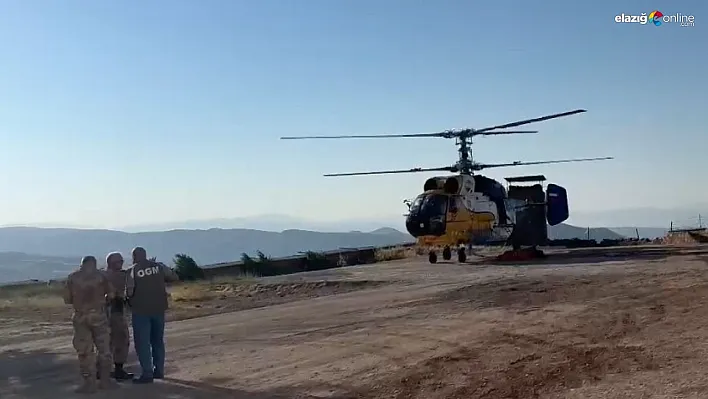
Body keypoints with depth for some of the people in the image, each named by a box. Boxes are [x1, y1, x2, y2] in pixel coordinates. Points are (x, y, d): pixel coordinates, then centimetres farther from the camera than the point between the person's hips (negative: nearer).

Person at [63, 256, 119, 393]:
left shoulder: (72, 277, 5)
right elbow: (111, 294, 3)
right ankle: (105, 380, 14)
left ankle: (89, 383, 5)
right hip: (98, 315, 0)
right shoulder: (100, 275, 3)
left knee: (84, 351, 5)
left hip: (81, 316, 0)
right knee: (104, 348, 10)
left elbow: (67, 299, 4)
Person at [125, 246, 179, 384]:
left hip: (141, 310, -4)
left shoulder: (133, 270, -7)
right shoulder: (158, 266, 4)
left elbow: (129, 292, -12)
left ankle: (147, 374, -2)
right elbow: (174, 277, 8)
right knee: (158, 340, 16)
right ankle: (159, 371, 20)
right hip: (159, 309, 5)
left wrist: (129, 298, 10)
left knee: (142, 342, 1)